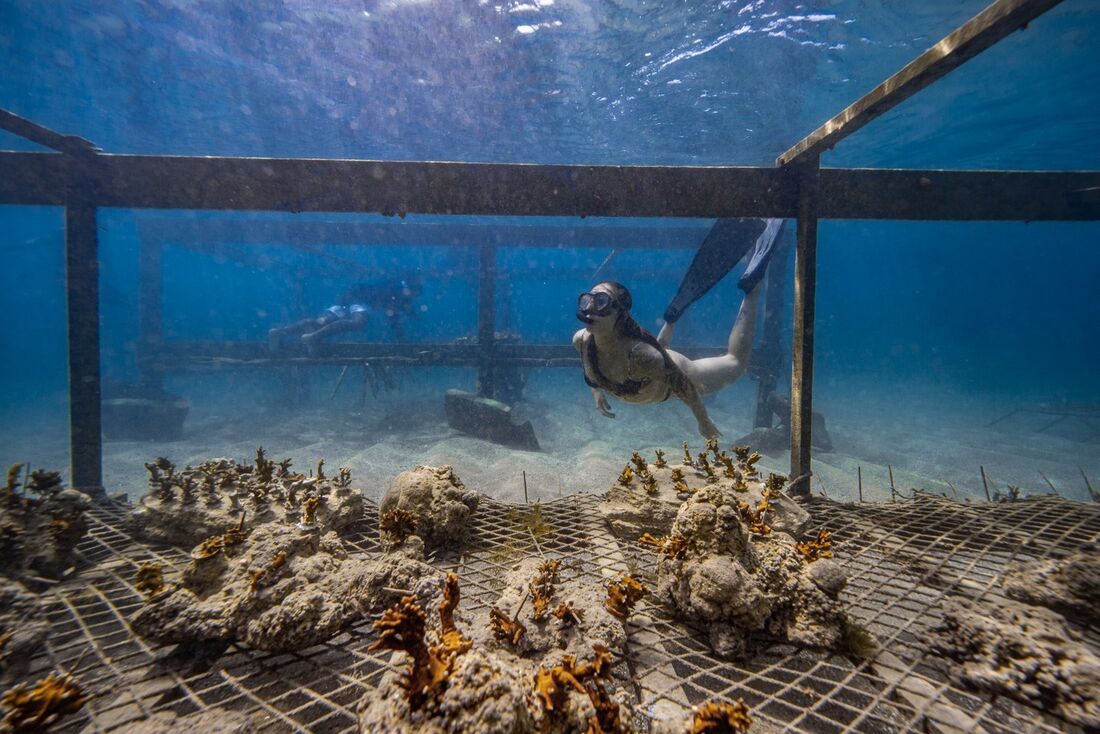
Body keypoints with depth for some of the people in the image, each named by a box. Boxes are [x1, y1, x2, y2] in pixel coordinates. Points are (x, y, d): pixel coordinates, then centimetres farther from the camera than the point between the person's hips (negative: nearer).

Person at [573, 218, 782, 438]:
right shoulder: (581, 341, -29)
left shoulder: (639, 354, -45)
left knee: (736, 364, 17)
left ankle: (753, 286, 20)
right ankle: (675, 311, 37)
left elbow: (682, 383, -29)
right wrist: (596, 391, 3)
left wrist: (704, 421, -16)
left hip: (679, 374, -5)